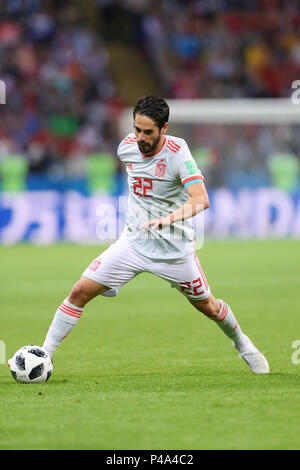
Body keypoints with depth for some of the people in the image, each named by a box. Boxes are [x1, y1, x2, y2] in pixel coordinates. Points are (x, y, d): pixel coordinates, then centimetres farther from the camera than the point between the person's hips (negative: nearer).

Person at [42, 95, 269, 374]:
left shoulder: (177, 153, -21)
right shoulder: (127, 147, -5)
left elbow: (201, 199, -33)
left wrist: (169, 218, -48)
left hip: (174, 249, -3)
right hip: (133, 243, 3)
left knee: (207, 306, 12)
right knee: (81, 291, -9)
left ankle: (243, 345, 42)